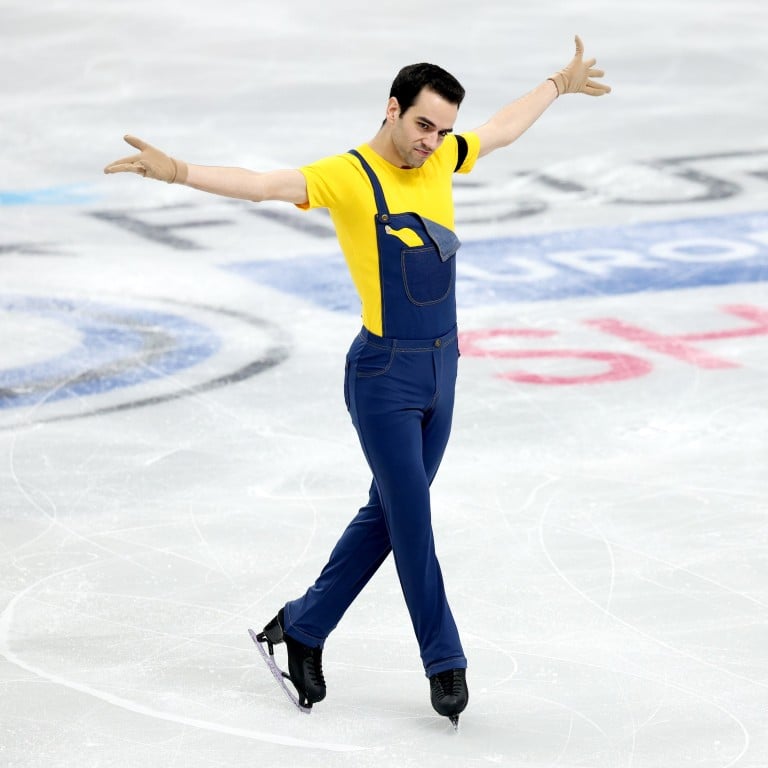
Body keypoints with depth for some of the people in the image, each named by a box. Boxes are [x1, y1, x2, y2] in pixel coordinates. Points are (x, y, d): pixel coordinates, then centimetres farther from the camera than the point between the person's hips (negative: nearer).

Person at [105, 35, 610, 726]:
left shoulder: (441, 158, 7)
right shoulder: (348, 176, -13)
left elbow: (504, 126, 25)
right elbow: (263, 184, -26)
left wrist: (559, 84, 38)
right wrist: (178, 172, -40)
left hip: (440, 370, 7)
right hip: (385, 375, -7)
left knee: (388, 514, 14)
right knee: (413, 520, -2)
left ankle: (302, 629, 27)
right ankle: (445, 663, 10)